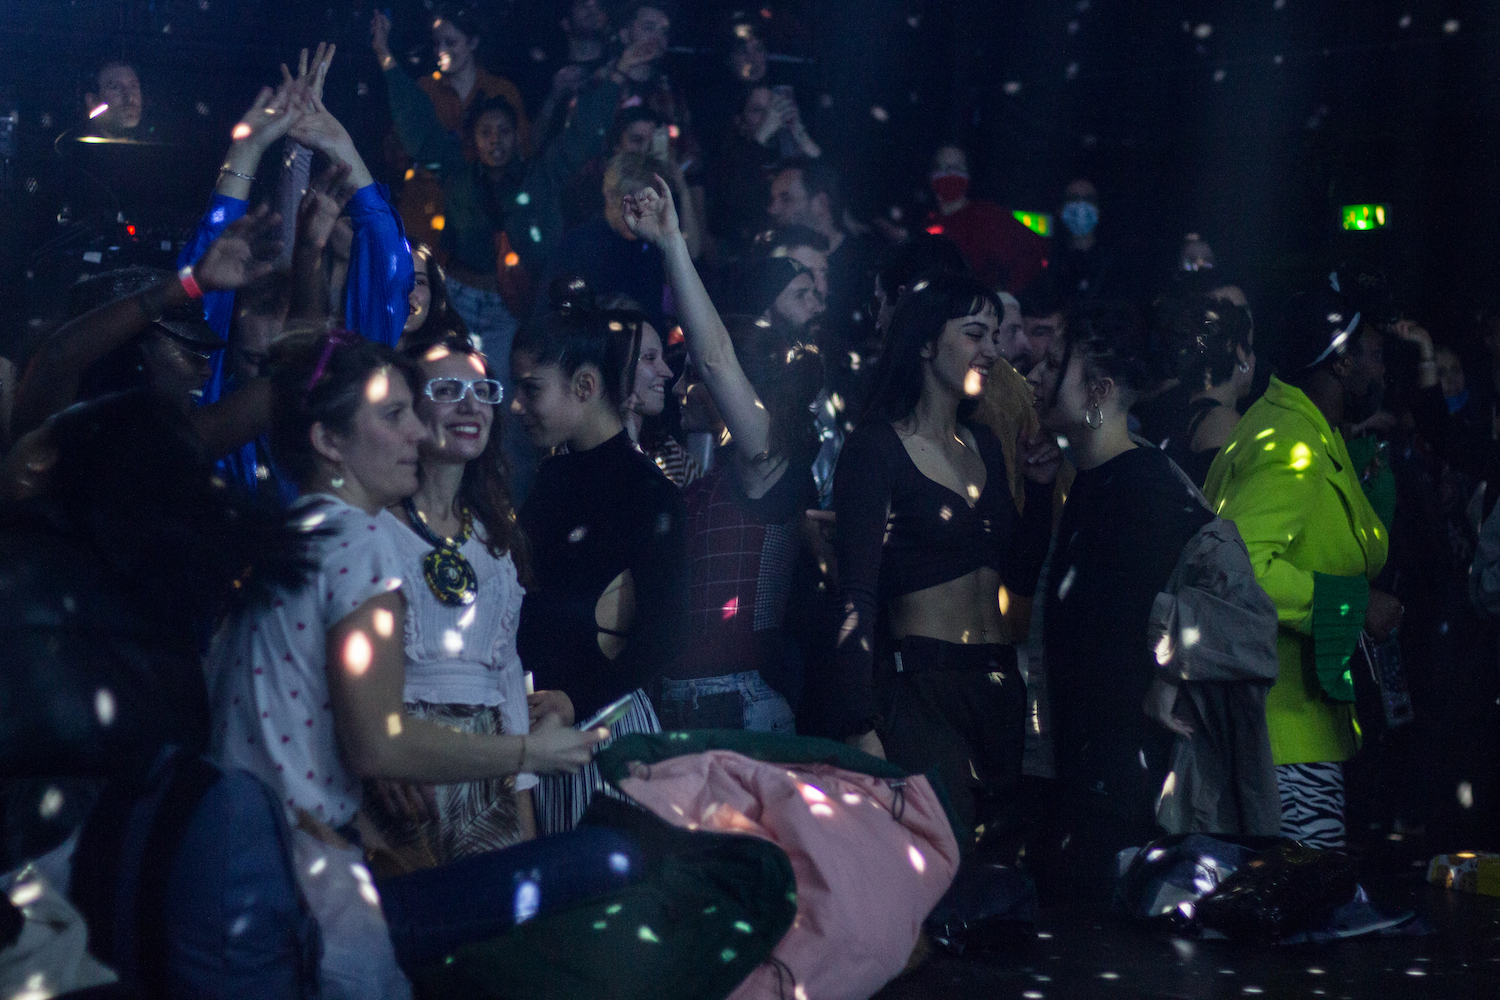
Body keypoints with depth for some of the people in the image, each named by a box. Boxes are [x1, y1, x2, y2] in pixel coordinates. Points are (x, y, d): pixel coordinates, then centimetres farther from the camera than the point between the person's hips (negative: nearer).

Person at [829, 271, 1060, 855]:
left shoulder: (984, 446, 15)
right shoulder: (877, 449, -6)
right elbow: (857, 597, -12)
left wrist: (1040, 485, 7)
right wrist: (860, 729, -18)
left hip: (998, 684, 7)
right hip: (920, 690, -7)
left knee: (1002, 860, 7)